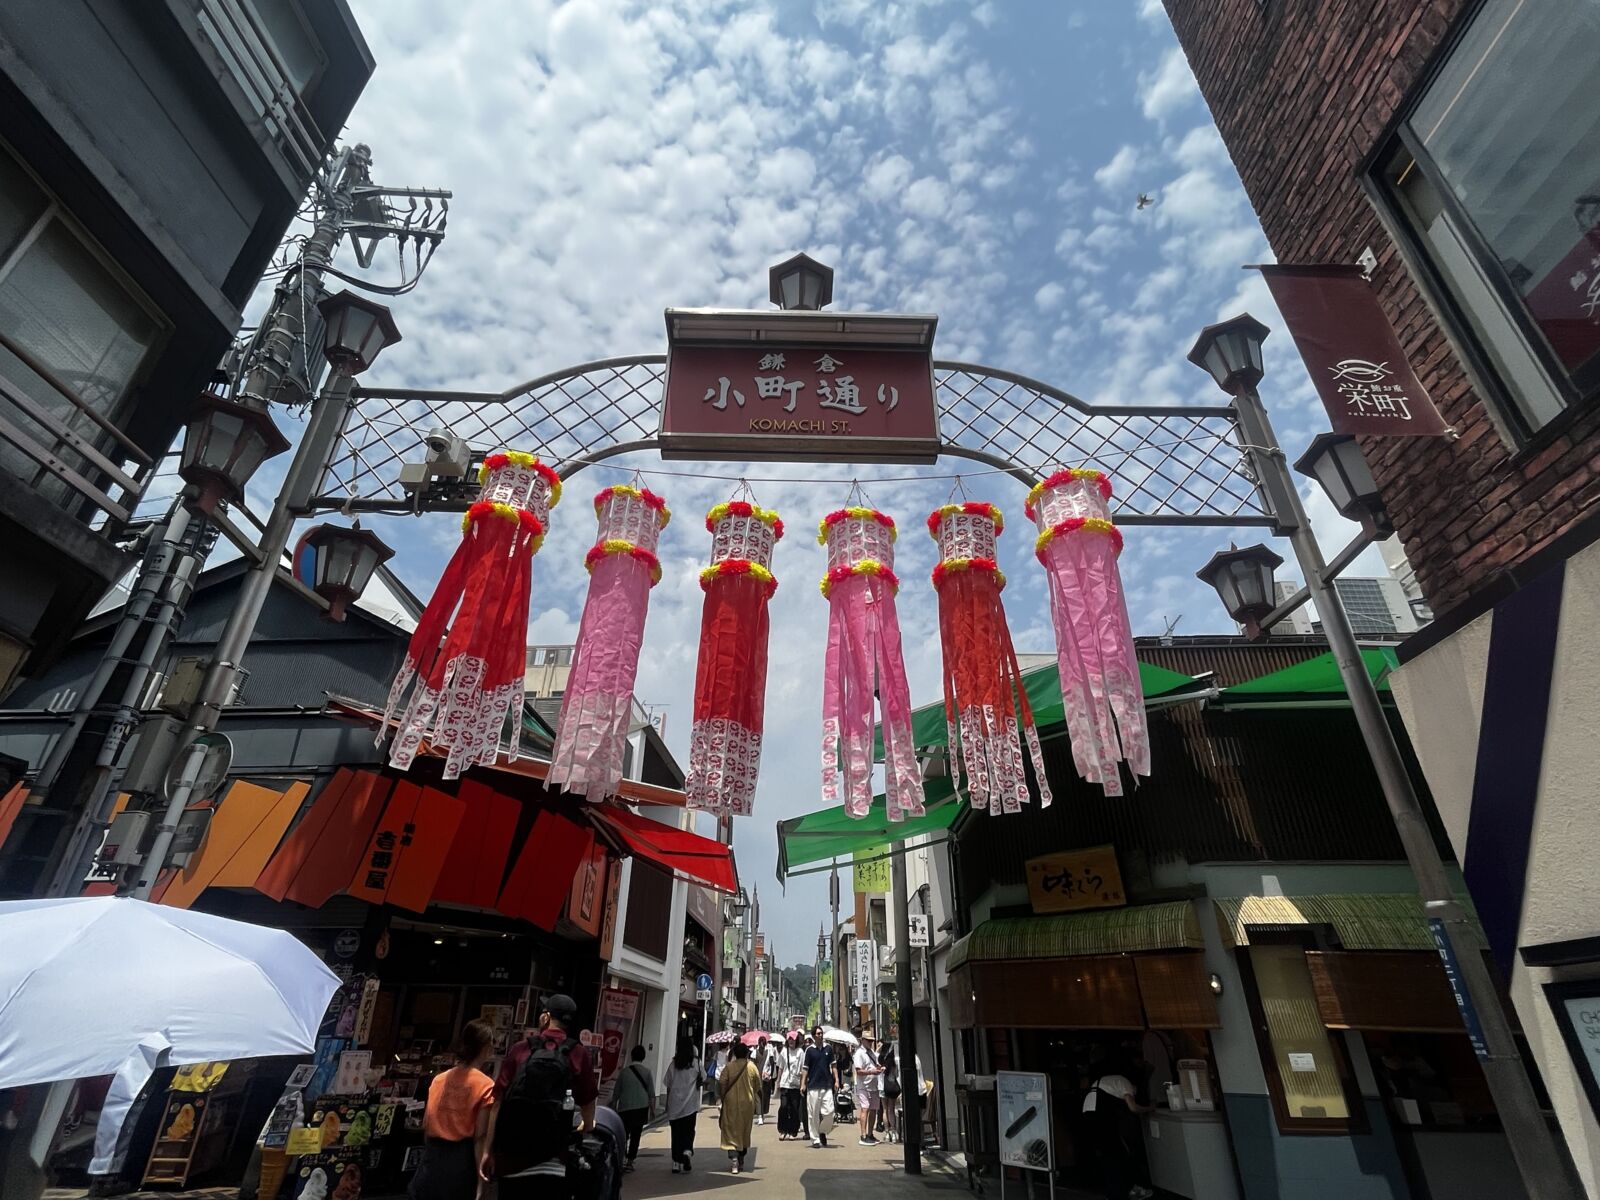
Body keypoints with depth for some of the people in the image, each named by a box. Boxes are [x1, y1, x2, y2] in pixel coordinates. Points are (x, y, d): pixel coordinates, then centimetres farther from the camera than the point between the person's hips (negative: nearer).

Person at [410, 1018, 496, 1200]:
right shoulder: (485, 1084, -11)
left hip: (433, 1156, 5)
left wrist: (433, 1152, 20)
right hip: (461, 1159, -5)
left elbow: (426, 1125, 9)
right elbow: (479, 1136, -13)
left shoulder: (439, 1079, 6)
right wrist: (480, 1171, -9)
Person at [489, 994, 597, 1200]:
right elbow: (587, 1102, 10)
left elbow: (498, 1103, -2)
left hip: (511, 1157, 1)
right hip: (551, 1161, -1)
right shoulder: (578, 1054, -1)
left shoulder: (519, 1050, 0)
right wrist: (587, 1126, 31)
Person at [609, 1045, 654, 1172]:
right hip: (641, 1108, -1)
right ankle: (630, 1162, 7)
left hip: (624, 1108, 1)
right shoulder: (647, 1072, -1)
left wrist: (613, 1109, 18)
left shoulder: (624, 1071, 2)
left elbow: (616, 1094, 8)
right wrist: (653, 1109, 5)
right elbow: (652, 1094, -2)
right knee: (635, 1135, 8)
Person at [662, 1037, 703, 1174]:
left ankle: (676, 1163, 11)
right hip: (690, 1104, -2)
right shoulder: (696, 1063, -5)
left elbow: (668, 1086, 3)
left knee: (676, 1132, 10)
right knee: (689, 1130, 9)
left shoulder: (674, 1064, -1)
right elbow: (702, 1080, 5)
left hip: (674, 1102, 2)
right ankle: (687, 1151, -15)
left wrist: (667, 1104, 13)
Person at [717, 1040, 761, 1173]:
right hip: (747, 1103, 2)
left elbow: (722, 1085, -7)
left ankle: (733, 1158, -16)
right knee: (744, 1131, 16)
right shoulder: (752, 1067, -5)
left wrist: (723, 1097, 9)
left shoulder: (729, 1067, -9)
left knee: (731, 1131, 2)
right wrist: (756, 1099, 21)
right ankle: (741, 1161, 25)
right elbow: (758, 1086, 3)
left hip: (731, 1103, -2)